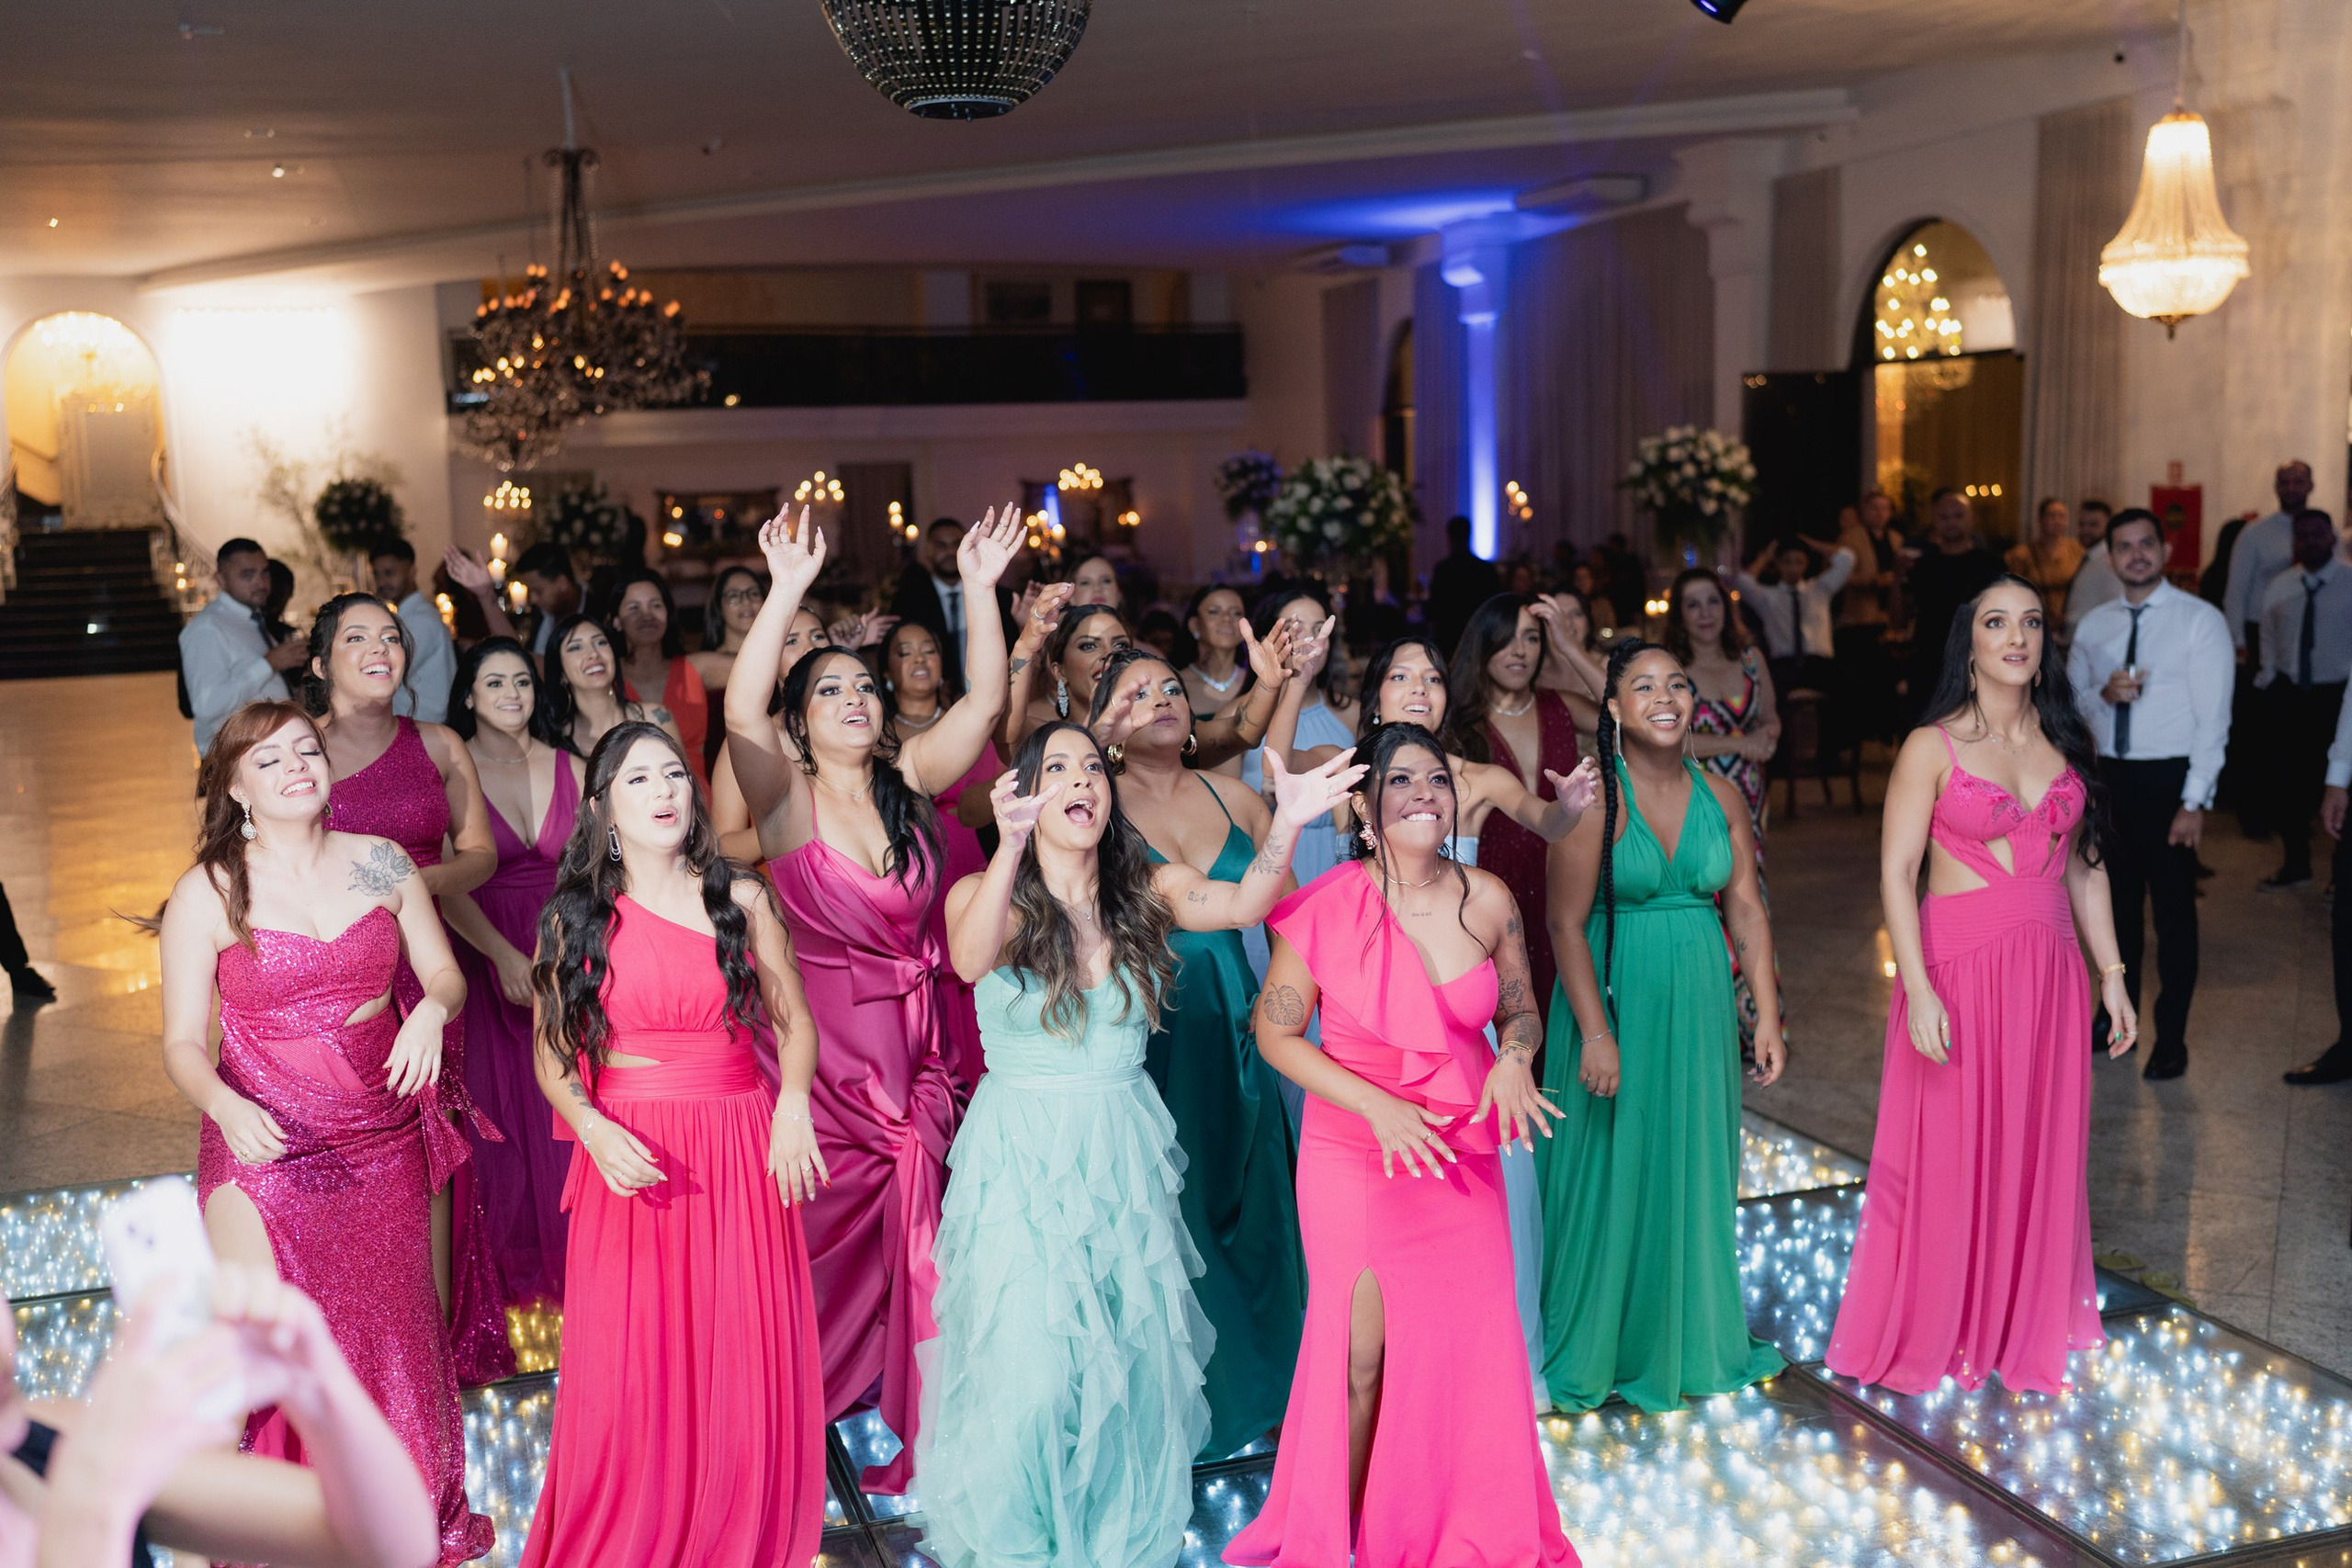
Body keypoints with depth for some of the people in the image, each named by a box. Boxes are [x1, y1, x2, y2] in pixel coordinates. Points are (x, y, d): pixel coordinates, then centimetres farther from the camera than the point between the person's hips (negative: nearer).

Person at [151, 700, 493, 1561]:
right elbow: (183, 1043, -7)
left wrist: (431, 1007, -17)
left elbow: (445, 974, 6)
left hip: (384, 1140, 3)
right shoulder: (207, 894, -8)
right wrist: (225, 1106, -27)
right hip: (264, 1146, -3)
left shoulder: (382, 863, 0)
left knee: (396, 1331, 13)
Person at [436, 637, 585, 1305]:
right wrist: (506, 957, -19)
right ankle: (507, 1269, 17)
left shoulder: (571, 770, 5)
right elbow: (446, 884, -11)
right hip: (487, 965, -2)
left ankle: (567, 1262, 18)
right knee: (498, 1115, 3)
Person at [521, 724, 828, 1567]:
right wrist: (592, 1128, -11)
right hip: (631, 1157, 0)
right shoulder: (576, 916, 5)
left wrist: (792, 1104, -10)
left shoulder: (742, 899, 5)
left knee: (746, 1365, 1)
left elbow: (794, 1021, 8)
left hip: (740, 1151, 1)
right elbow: (551, 1051, 7)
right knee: (626, 1371, -1)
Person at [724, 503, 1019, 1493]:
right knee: (829, 1221, 6)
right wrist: (787, 593, -31)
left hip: (915, 1039, 3)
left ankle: (915, 1419, 21)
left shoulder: (909, 780, 4)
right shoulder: (786, 793, -5)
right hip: (824, 1037, -3)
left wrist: (979, 591, -15)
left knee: (914, 1225, 6)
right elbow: (739, 714, -23)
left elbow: (984, 704, -6)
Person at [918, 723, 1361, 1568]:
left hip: (1123, 1153, 3)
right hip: (1020, 1157, -3)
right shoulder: (987, 895, -7)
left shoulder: (1144, 893, 1)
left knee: (1131, 1358, 7)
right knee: (1030, 1366, -5)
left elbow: (1243, 903, -18)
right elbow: (971, 961, -30)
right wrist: (1012, 847, -47)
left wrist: (1287, 825, -37)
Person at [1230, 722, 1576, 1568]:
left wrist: (1515, 1061, -11)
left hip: (1462, 1155, 3)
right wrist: (1378, 1105, -15)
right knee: (1363, 1357, 4)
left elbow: (1520, 1010, 11)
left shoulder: (1487, 901, -3)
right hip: (1355, 1153, -3)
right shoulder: (1328, 907, -13)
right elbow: (1277, 1033, -6)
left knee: (1471, 1347, 8)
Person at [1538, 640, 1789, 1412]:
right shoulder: (1594, 798, -13)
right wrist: (1595, 1031, -19)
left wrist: (1767, 1016, 1)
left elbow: (1747, 909, 5)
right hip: (1615, 997, -5)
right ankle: (1599, 1349, 23)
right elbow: (1565, 922, -15)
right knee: (1612, 1173, 5)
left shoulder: (1720, 796, 3)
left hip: (1699, 1001, 5)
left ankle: (1689, 1338, 32)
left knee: (1697, 1168, 14)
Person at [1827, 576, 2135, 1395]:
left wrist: (2111, 974, 10)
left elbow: (2085, 868, 13)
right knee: (1949, 1154, 3)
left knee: (2038, 1151, 11)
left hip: (2051, 971, 5)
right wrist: (1918, 988, -18)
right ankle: (1930, 1333, 20)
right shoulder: (1932, 747, -6)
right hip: (1961, 966, -4)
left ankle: (2024, 1324, 28)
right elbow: (1896, 873, -10)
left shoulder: (2064, 743, 8)